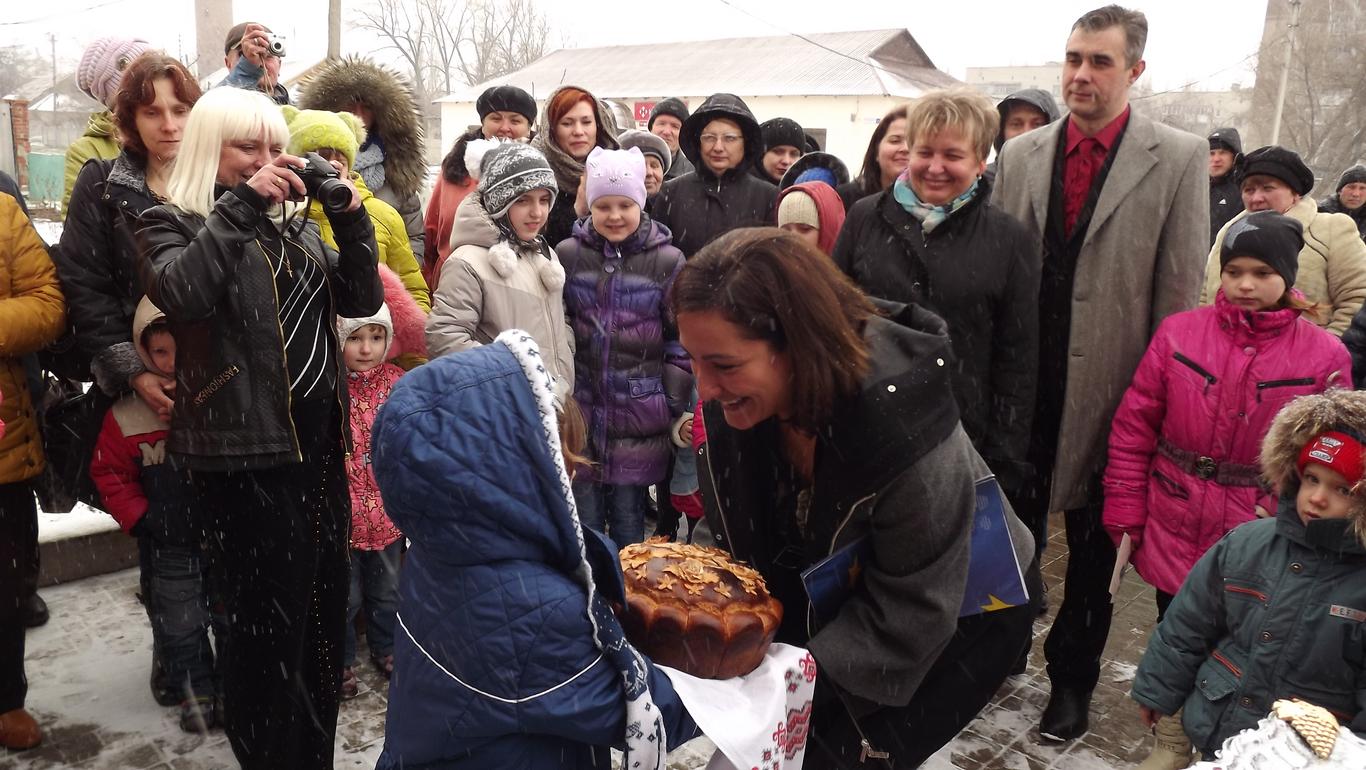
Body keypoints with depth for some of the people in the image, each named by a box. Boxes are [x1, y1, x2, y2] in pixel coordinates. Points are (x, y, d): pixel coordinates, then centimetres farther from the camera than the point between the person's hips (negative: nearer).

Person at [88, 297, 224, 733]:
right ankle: (196, 692, 30)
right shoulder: (126, 415, -9)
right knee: (179, 623, 12)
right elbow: (109, 473, 1)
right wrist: (139, 518, -8)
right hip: (169, 545, 0)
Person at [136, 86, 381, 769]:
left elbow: (362, 299, 7)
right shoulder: (171, 223, -1)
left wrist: (350, 218, -5)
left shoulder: (296, 226, 16)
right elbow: (180, 291, -23)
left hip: (319, 443, 6)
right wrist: (241, 205, -23)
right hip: (245, 452, -6)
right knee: (270, 624, 2)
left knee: (324, 611, 14)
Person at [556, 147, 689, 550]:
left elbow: (682, 340, 1)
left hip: (639, 414, -1)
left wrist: (675, 408, -1)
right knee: (583, 517, 8)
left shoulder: (667, 261, -3)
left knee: (629, 515, 9)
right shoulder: (568, 254, 1)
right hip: (579, 409, 1)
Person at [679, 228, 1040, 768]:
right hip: (845, 600, 5)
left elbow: (909, 618, -26)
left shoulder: (906, 434, -37)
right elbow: (744, 548, -4)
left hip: (966, 616, -5)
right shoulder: (734, 403, -20)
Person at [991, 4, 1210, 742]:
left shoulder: (1180, 158, -4)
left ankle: (1072, 677, 31)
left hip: (1110, 383, -2)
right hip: (1021, 377, 3)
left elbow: (1179, 290, -5)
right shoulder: (1021, 154, 5)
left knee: (1092, 543, 13)